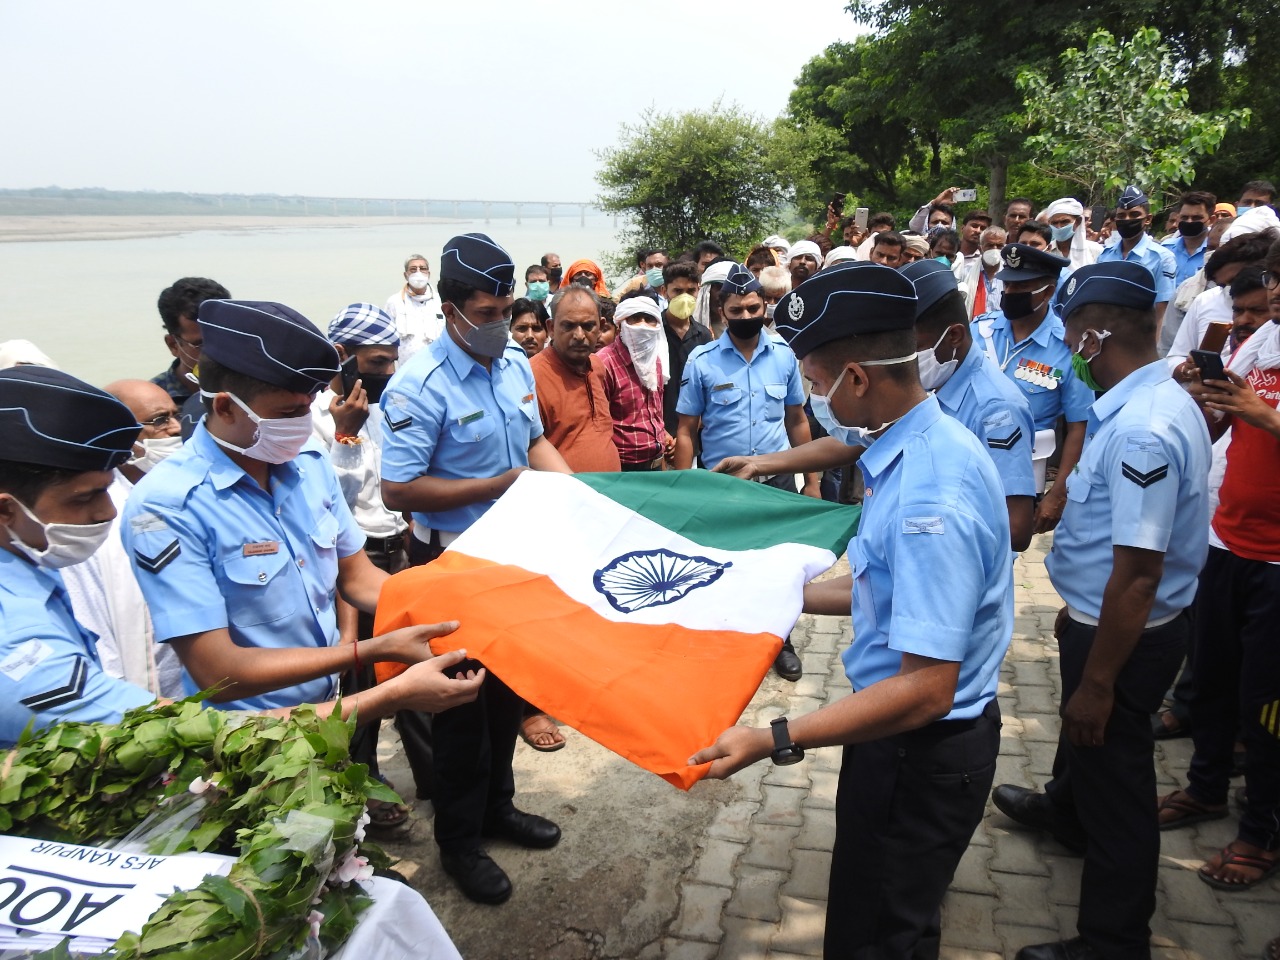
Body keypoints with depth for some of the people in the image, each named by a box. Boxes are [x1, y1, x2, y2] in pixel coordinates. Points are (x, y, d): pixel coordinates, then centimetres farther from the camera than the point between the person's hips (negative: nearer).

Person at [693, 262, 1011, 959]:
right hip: (914, 740, 9)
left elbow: (927, 688, -31)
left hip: (925, 751, -9)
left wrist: (775, 740, -32)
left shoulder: (929, 497, -32)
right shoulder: (924, 441, 0)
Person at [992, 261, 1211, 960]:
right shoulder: (1154, 401, 1)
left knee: (1114, 778, 8)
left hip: (1124, 637, -10)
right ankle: (1066, 809, 63)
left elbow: (1138, 574, -31)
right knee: (1082, 733, 33)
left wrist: (1098, 682, -24)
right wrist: (1077, 610, 21)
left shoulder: (1142, 431, -31)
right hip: (1100, 616, 10)